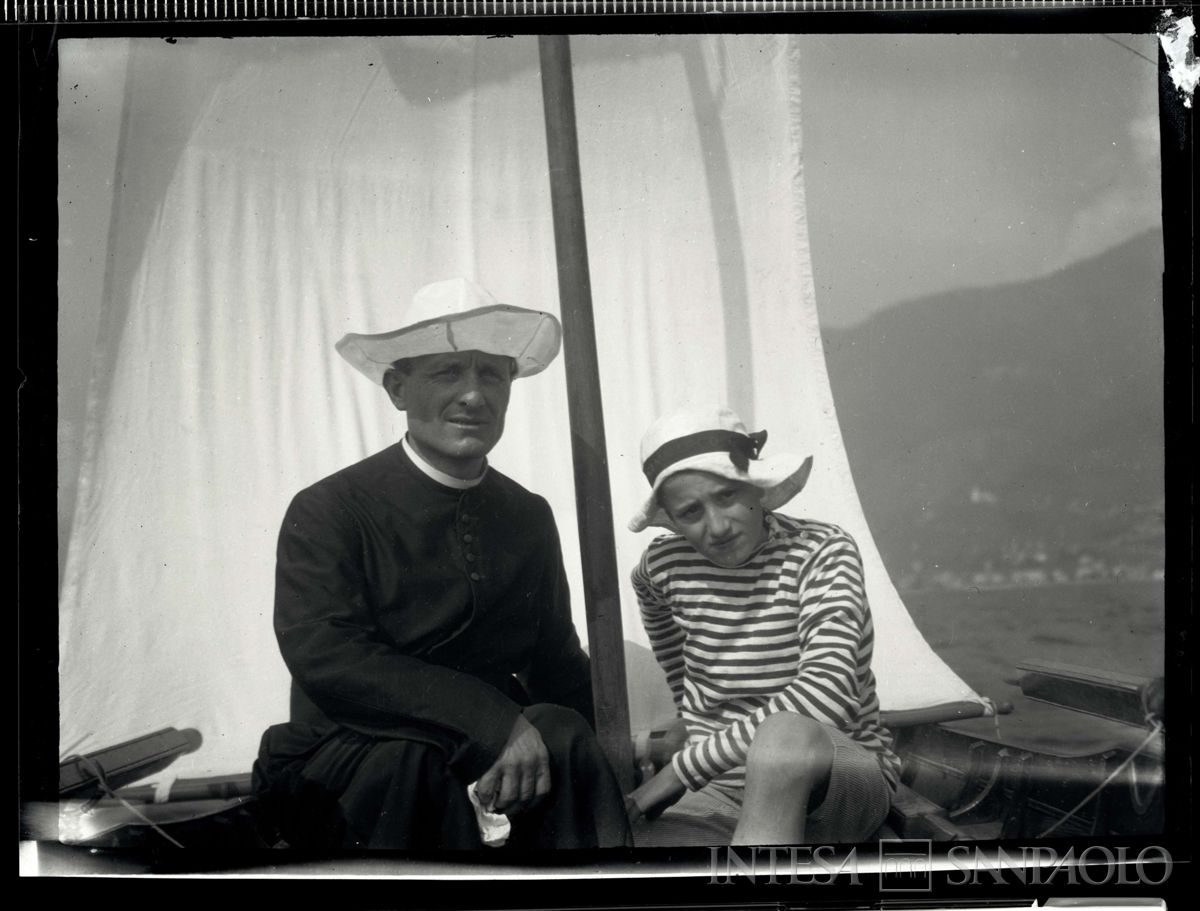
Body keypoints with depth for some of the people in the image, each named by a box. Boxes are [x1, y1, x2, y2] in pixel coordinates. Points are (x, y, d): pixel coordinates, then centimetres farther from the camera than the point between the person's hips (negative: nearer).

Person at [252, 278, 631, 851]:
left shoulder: (529, 518, 8)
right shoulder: (326, 512, -9)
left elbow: (558, 665, 12)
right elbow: (326, 658, -23)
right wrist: (495, 723, -31)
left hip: (495, 758, 4)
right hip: (338, 773, -3)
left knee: (564, 737, -27)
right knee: (407, 757, -35)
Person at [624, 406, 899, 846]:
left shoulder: (819, 552, -11)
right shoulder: (663, 566, 2)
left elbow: (828, 692, -28)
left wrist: (683, 768, -26)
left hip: (841, 775, -2)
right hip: (714, 789, 3)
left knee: (784, 733, -40)